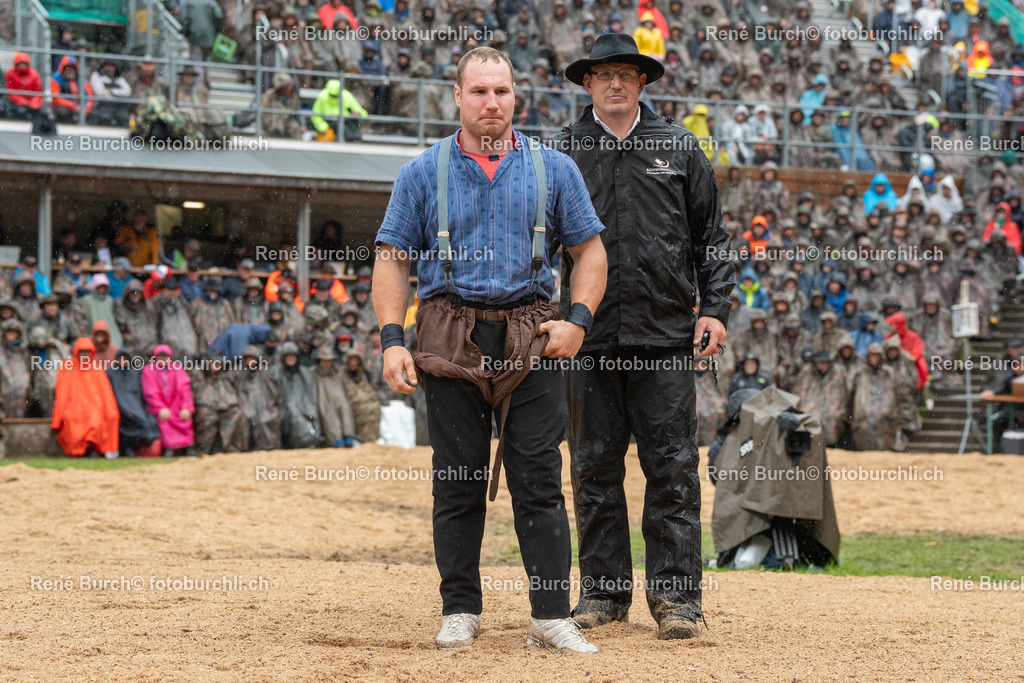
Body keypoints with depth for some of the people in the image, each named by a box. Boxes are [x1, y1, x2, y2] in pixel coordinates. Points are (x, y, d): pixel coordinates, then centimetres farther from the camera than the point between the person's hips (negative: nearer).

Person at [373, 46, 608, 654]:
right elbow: (394, 258, 8)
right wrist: (393, 339, -3)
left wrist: (579, 319, -3)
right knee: (457, 483, 3)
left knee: (540, 480, -3)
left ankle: (552, 616, -1)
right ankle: (460, 611, 12)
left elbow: (590, 250, 12)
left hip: (532, 340, 0)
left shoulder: (554, 169, 9)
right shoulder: (424, 173, 8)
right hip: (452, 340, 0)